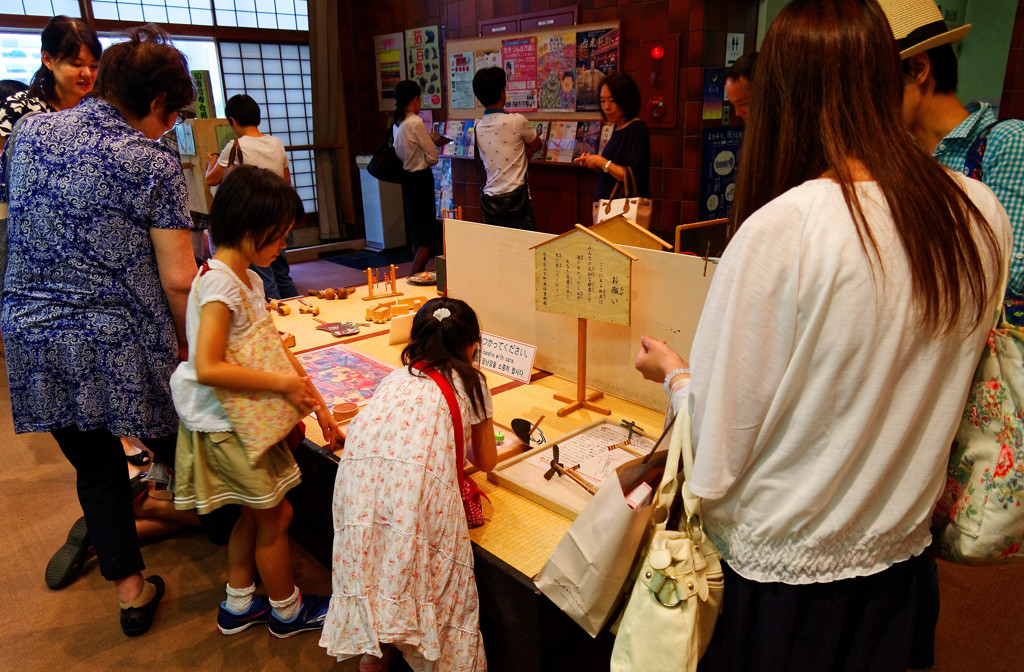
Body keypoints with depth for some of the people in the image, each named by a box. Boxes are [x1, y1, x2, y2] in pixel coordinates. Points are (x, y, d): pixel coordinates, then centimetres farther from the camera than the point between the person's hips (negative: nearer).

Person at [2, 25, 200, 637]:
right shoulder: (155, 164, -11)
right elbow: (177, 279, -14)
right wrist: (186, 344, 0)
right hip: (121, 344, -5)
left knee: (96, 469, 16)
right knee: (177, 453, 15)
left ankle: (131, 591, 29)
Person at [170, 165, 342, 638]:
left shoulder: (249, 279, 6)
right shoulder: (219, 283, -23)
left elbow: (275, 349, 9)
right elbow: (208, 368, -30)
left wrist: (316, 404, 8)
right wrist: (284, 384, -23)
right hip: (224, 425, -9)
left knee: (255, 512, 21)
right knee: (275, 515, 7)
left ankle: (238, 604, 40)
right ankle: (287, 610, 29)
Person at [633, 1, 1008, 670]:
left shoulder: (780, 232, -27)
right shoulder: (981, 214, -9)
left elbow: (716, 456, -21)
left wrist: (675, 373, -3)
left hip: (779, 562, -5)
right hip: (899, 545, 5)